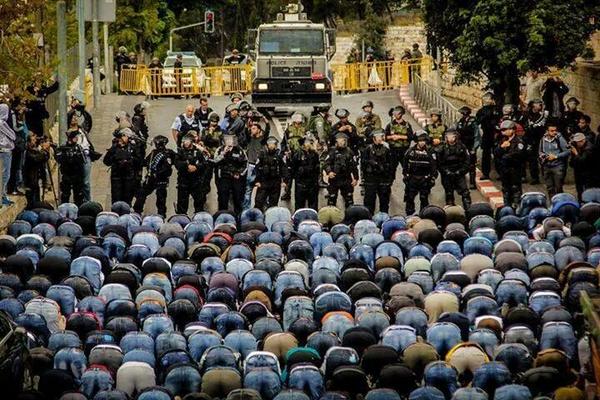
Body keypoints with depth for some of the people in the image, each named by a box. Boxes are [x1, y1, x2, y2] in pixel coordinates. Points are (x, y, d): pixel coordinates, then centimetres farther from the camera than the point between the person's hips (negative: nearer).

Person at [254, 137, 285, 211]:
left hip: (275, 182, 0)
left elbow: (284, 168, -2)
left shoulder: (279, 155, 0)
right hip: (263, 182, 0)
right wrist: (257, 180, -4)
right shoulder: (263, 154, 1)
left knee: (273, 202, 7)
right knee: (259, 201, -5)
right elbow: (257, 168, 2)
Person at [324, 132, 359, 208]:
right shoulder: (332, 152, -2)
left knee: (349, 201, 6)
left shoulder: (349, 152, 7)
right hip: (334, 179, -3)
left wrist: (355, 178, 3)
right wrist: (329, 172, -26)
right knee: (331, 199, 2)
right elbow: (326, 163, -8)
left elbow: (354, 166, 9)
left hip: (346, 179, 3)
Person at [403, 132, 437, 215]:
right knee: (409, 198, 4)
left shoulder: (430, 152, -3)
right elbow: (405, 165, 10)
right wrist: (405, 176, 7)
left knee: (424, 199, 4)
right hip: (412, 179, 2)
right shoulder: (411, 151, 2)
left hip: (424, 179, -2)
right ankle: (409, 216, 14)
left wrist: (432, 179, -6)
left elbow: (434, 166, -1)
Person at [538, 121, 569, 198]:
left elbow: (567, 151, -9)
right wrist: (542, 156, -2)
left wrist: (555, 156, -14)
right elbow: (540, 151, 20)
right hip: (547, 167, 4)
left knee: (558, 188, -4)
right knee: (550, 188, 9)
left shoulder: (559, 138, -8)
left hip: (558, 166, -4)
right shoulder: (543, 140, 6)